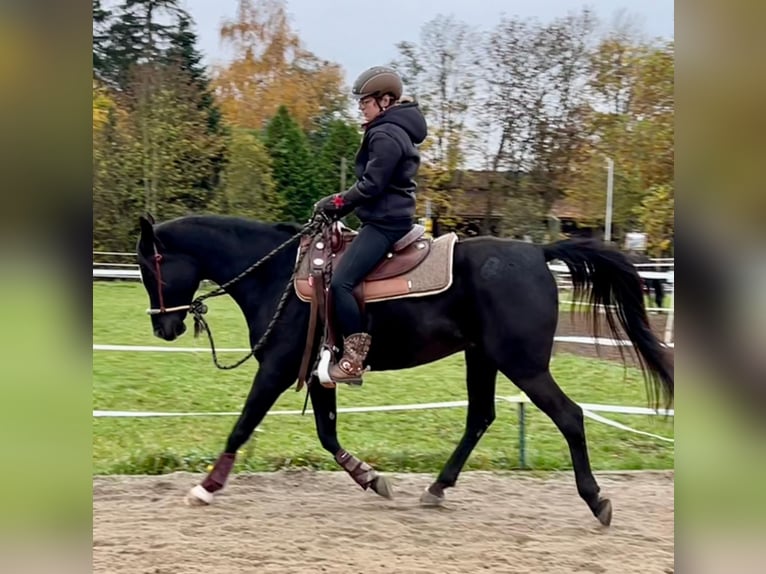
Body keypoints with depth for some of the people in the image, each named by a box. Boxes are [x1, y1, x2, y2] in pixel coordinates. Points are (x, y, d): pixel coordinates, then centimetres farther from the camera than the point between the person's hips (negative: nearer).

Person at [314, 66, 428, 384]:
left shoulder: (386, 135, -16)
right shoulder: (395, 130, 18)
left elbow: (371, 185, -21)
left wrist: (336, 203, -10)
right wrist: (342, 203, 12)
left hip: (384, 221, -12)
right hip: (390, 217, 12)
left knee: (341, 281, -19)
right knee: (345, 281, 16)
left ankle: (354, 359, -19)